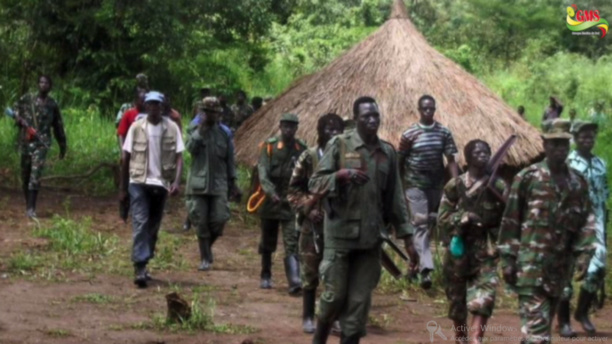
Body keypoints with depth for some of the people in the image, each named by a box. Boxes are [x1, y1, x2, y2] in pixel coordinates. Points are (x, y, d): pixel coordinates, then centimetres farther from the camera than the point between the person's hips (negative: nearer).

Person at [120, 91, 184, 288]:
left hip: (161, 183, 2)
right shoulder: (136, 127, 0)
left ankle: (143, 264, 23)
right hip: (139, 182, -2)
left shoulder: (171, 129, 0)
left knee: (153, 227, 10)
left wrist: (176, 181, -17)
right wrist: (123, 188, 4)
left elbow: (178, 157, -2)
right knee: (140, 224, -12)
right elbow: (126, 158, 5)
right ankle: (140, 268, -18)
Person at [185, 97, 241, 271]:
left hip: (219, 183, 1)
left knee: (219, 220, -6)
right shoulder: (195, 130, 5)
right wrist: (200, 130, -15)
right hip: (198, 183, -1)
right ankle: (204, 258, 9)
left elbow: (230, 159, 11)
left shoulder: (224, 133, 8)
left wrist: (232, 182, 8)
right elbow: (191, 148, -13)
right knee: (201, 223, 0)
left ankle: (208, 246, 21)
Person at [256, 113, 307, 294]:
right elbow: (263, 172, -14)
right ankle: (266, 276, 32)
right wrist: (271, 192, -30)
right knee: (267, 243, 13)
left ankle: (294, 281, -22)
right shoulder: (269, 147, -3)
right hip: (270, 202, 0)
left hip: (292, 203, 0)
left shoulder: (302, 150, 3)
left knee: (292, 243, -12)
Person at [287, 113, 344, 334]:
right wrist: (307, 209, -12)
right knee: (310, 272, 3)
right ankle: (308, 317, 14)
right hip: (313, 224, -2)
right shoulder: (308, 158, -2)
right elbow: (294, 189, 1)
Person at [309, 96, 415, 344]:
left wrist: (405, 233, 7)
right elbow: (315, 184, -6)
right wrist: (340, 175, -24)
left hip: (371, 237, 3)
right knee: (335, 294, 1)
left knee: (360, 299, 4)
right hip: (340, 233, -3)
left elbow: (395, 198, 11)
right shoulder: (340, 145, -4)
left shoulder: (387, 152, 8)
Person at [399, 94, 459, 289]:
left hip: (436, 185, 4)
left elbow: (451, 160, 0)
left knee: (430, 224, 13)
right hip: (415, 185, -4)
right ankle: (426, 268, -23)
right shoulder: (409, 134, -6)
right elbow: (400, 162, 0)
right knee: (420, 224, -13)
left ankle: (415, 261, 32)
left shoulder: (444, 133, 1)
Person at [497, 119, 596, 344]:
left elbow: (587, 220, 13)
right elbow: (510, 220, -1)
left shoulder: (578, 183, 11)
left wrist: (584, 251, -3)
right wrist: (507, 259, -4)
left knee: (546, 321, 13)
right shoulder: (527, 178, -2)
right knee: (536, 325, -13)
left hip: (560, 265, 5)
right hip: (531, 264, -5)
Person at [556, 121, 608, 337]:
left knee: (598, 266, -6)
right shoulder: (566, 164, -3)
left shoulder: (601, 164, 14)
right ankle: (563, 321, 4)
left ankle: (583, 312, 13)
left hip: (594, 220, 5)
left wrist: (603, 226, 15)